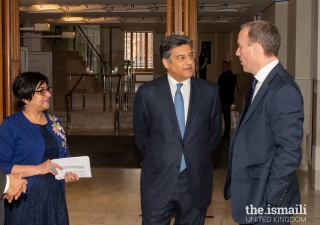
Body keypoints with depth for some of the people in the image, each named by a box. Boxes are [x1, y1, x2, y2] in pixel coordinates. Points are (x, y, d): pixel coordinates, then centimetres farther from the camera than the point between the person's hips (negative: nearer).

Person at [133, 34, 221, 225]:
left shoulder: (210, 91, -2)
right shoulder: (147, 92, -5)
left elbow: (215, 131, 9)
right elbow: (141, 134, 7)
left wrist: (197, 159, 11)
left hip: (196, 180, 1)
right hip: (158, 180, -1)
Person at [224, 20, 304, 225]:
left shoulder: (283, 90, -21)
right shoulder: (262, 82, 10)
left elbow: (289, 152, -23)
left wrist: (267, 201, -19)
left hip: (264, 200, -9)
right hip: (251, 194, 9)